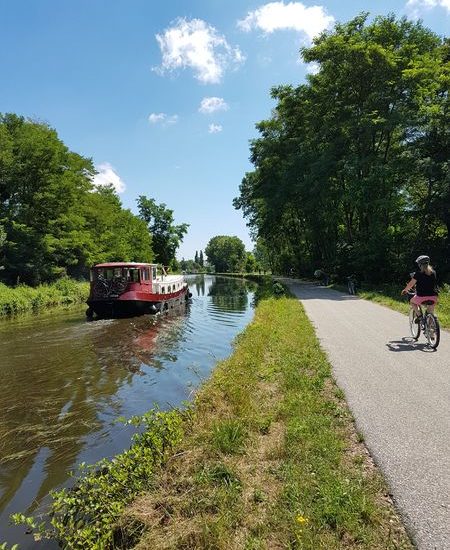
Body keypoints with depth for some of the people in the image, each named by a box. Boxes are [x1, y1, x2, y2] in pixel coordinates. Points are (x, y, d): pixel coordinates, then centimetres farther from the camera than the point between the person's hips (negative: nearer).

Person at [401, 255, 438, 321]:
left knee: (412, 301, 26)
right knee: (430, 314, 18)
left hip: (421, 296, -5)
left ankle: (419, 315, 9)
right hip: (432, 296, 5)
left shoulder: (418, 273, -7)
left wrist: (405, 290, 13)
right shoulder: (433, 272, 8)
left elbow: (411, 284, -4)